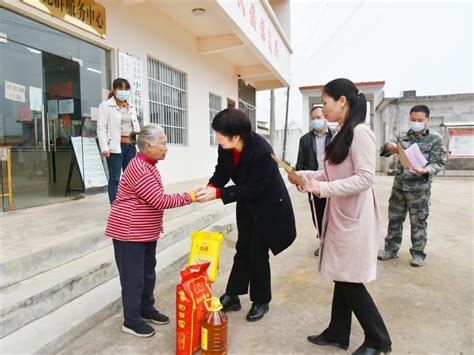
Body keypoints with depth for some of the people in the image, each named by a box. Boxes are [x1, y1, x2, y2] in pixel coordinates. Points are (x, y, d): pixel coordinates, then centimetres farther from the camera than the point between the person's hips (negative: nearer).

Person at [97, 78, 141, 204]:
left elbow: (136, 126, 18)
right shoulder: (106, 105, 0)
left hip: (130, 146, 6)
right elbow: (101, 127, -7)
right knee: (115, 178, -3)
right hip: (116, 146, -6)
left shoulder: (131, 107, 18)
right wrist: (104, 147, -17)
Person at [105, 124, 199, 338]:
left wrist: (158, 223, 19)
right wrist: (189, 197, -21)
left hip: (146, 231, 10)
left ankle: (147, 310, 34)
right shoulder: (139, 168, -24)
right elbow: (160, 200, -27)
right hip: (129, 232, -10)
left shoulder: (148, 165, 9)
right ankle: (131, 321, 17)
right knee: (133, 277, 2)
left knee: (148, 272, 18)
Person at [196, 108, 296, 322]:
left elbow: (253, 188, -30)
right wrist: (210, 186, -26)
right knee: (243, 250, 15)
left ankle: (261, 302, 25)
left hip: (268, 206, -6)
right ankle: (232, 296, 29)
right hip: (247, 204, 6)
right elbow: (222, 171, -4)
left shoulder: (262, 152, -35)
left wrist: (217, 193, -33)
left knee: (258, 254, 4)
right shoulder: (226, 146, -15)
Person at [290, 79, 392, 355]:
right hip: (339, 216, 8)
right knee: (342, 278, 16)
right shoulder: (343, 134, 11)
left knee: (350, 282, 3)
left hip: (353, 218, -8)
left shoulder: (360, 132, -16)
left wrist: (322, 188, -26)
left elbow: (365, 178, -22)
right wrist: (303, 175, 5)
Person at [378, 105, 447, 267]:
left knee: (418, 222, 3)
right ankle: (391, 249, 22)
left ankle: (418, 254, 17)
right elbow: (383, 153, 9)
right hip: (399, 186, 4)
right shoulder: (404, 138, 9)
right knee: (394, 219, 9)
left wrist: (425, 171, -28)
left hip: (419, 188, -4)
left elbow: (439, 163, -7)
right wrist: (389, 146, -15)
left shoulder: (435, 139, -1)